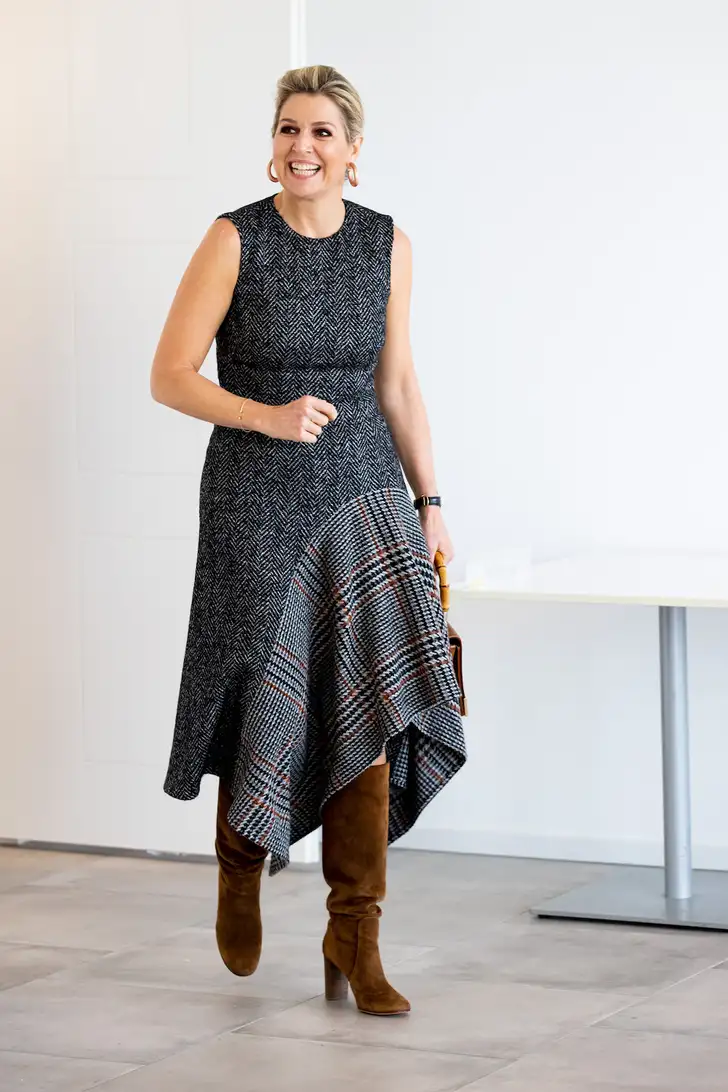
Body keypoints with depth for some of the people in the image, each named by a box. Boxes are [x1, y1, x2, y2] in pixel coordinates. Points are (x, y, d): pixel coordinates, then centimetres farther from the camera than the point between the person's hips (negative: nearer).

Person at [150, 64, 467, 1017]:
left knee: (367, 704, -7)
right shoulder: (235, 239, -7)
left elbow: (397, 383, 11)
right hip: (257, 498, -2)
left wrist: (429, 502, 8)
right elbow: (170, 376, -7)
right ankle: (240, 865, 36)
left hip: (363, 491, 2)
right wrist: (270, 418, -20)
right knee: (267, 700, 4)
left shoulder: (386, 243, 4)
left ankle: (354, 938, -1)